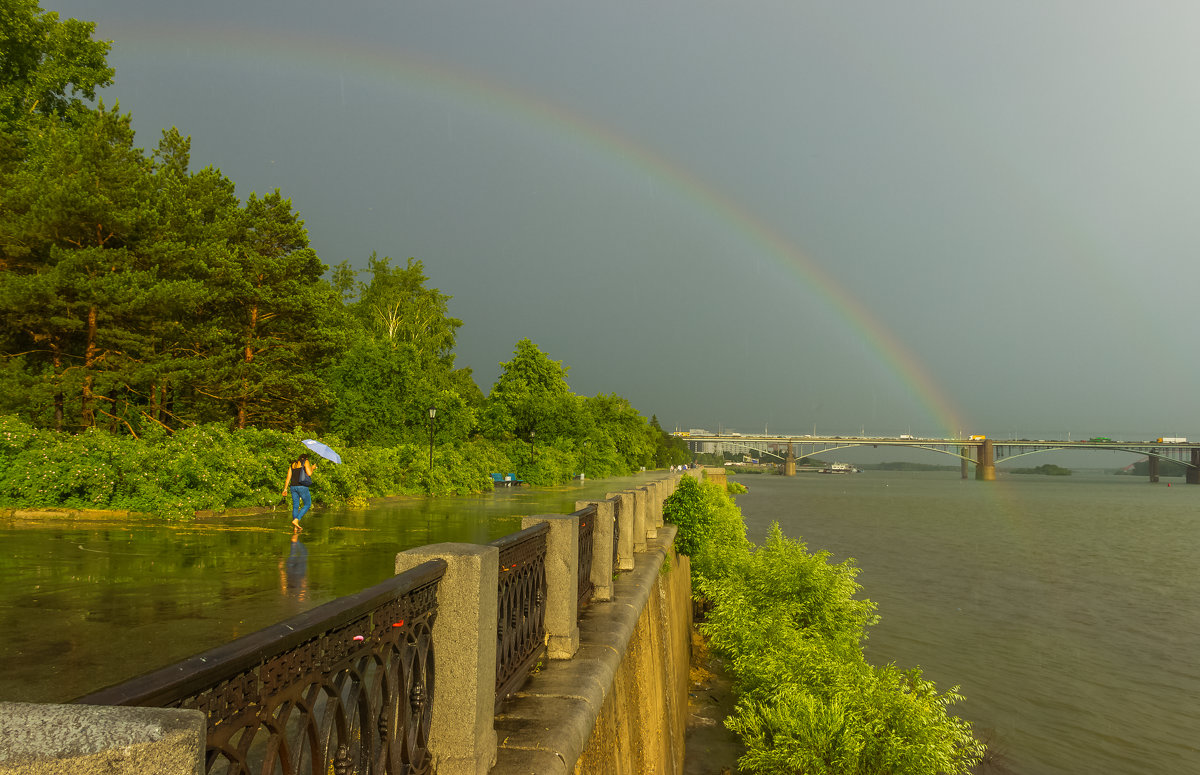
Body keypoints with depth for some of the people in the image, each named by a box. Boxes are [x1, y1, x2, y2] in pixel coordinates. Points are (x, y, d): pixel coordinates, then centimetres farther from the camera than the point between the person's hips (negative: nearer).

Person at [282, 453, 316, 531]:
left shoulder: (292, 464, 17)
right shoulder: (305, 462, 0)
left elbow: (288, 477, 11)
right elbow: (309, 473, -12)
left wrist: (285, 489, 11)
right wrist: (312, 468, 9)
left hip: (293, 486, 6)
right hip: (302, 487, -6)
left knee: (295, 506, 10)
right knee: (307, 505, 7)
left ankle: (295, 528, 8)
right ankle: (296, 520, -9)